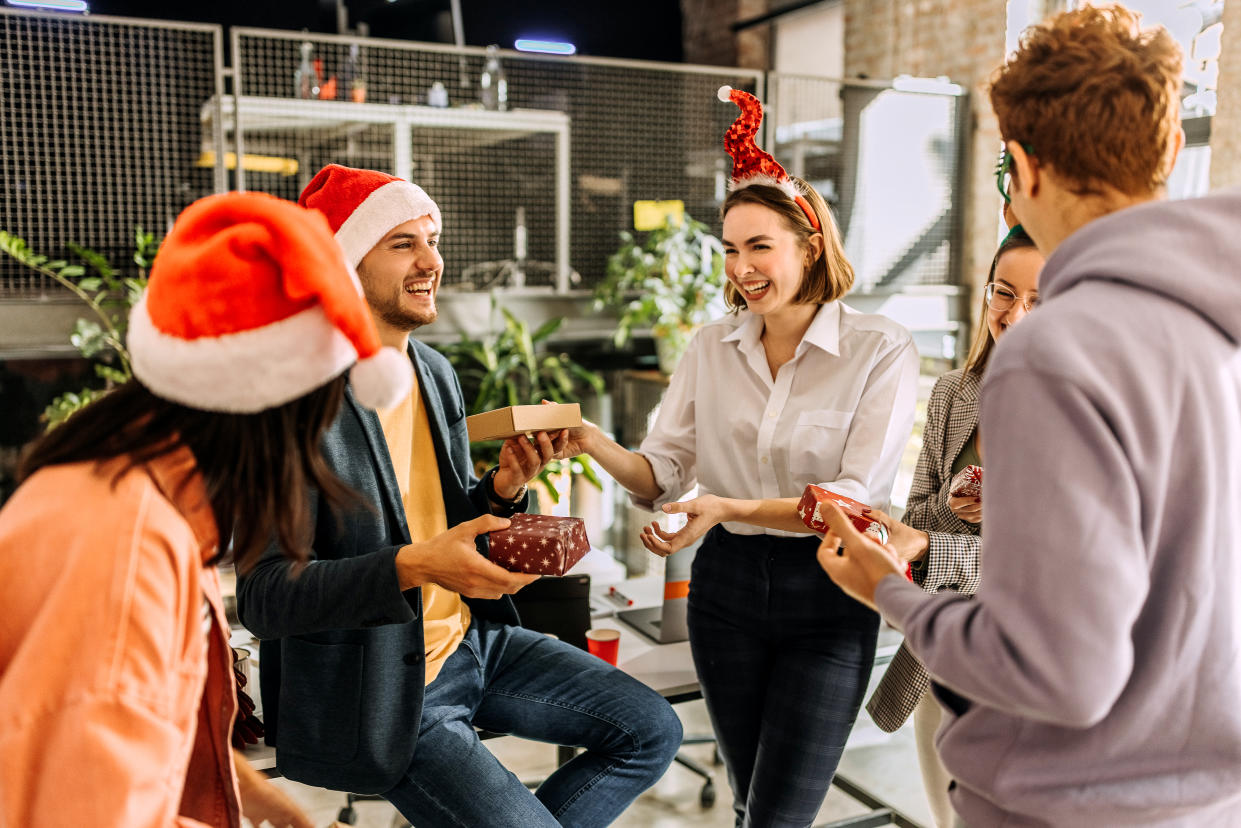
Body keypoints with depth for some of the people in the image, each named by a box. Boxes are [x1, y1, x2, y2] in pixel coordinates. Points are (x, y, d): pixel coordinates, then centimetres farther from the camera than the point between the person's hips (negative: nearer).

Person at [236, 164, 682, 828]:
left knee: (651, 731, 7)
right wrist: (412, 566, -33)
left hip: (472, 642, 7)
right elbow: (264, 596, -23)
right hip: (385, 692, -7)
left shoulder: (435, 373, 4)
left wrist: (503, 488, -8)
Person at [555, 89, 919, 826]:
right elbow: (665, 473, 3)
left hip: (826, 597, -4)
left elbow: (857, 496, -19)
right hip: (727, 581, 4)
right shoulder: (712, 348, 3)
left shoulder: (881, 350, -10)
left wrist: (725, 507, -31)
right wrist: (596, 445, -18)